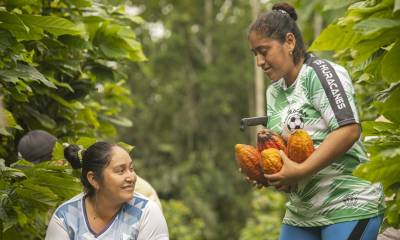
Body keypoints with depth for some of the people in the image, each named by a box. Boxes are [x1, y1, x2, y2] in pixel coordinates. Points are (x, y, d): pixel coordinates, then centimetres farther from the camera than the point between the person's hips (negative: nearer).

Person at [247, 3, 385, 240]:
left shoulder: (321, 73, -10)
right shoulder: (274, 92, 14)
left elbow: (349, 130, -22)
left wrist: (300, 171, -24)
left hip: (349, 209, -8)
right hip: (301, 213, 8)